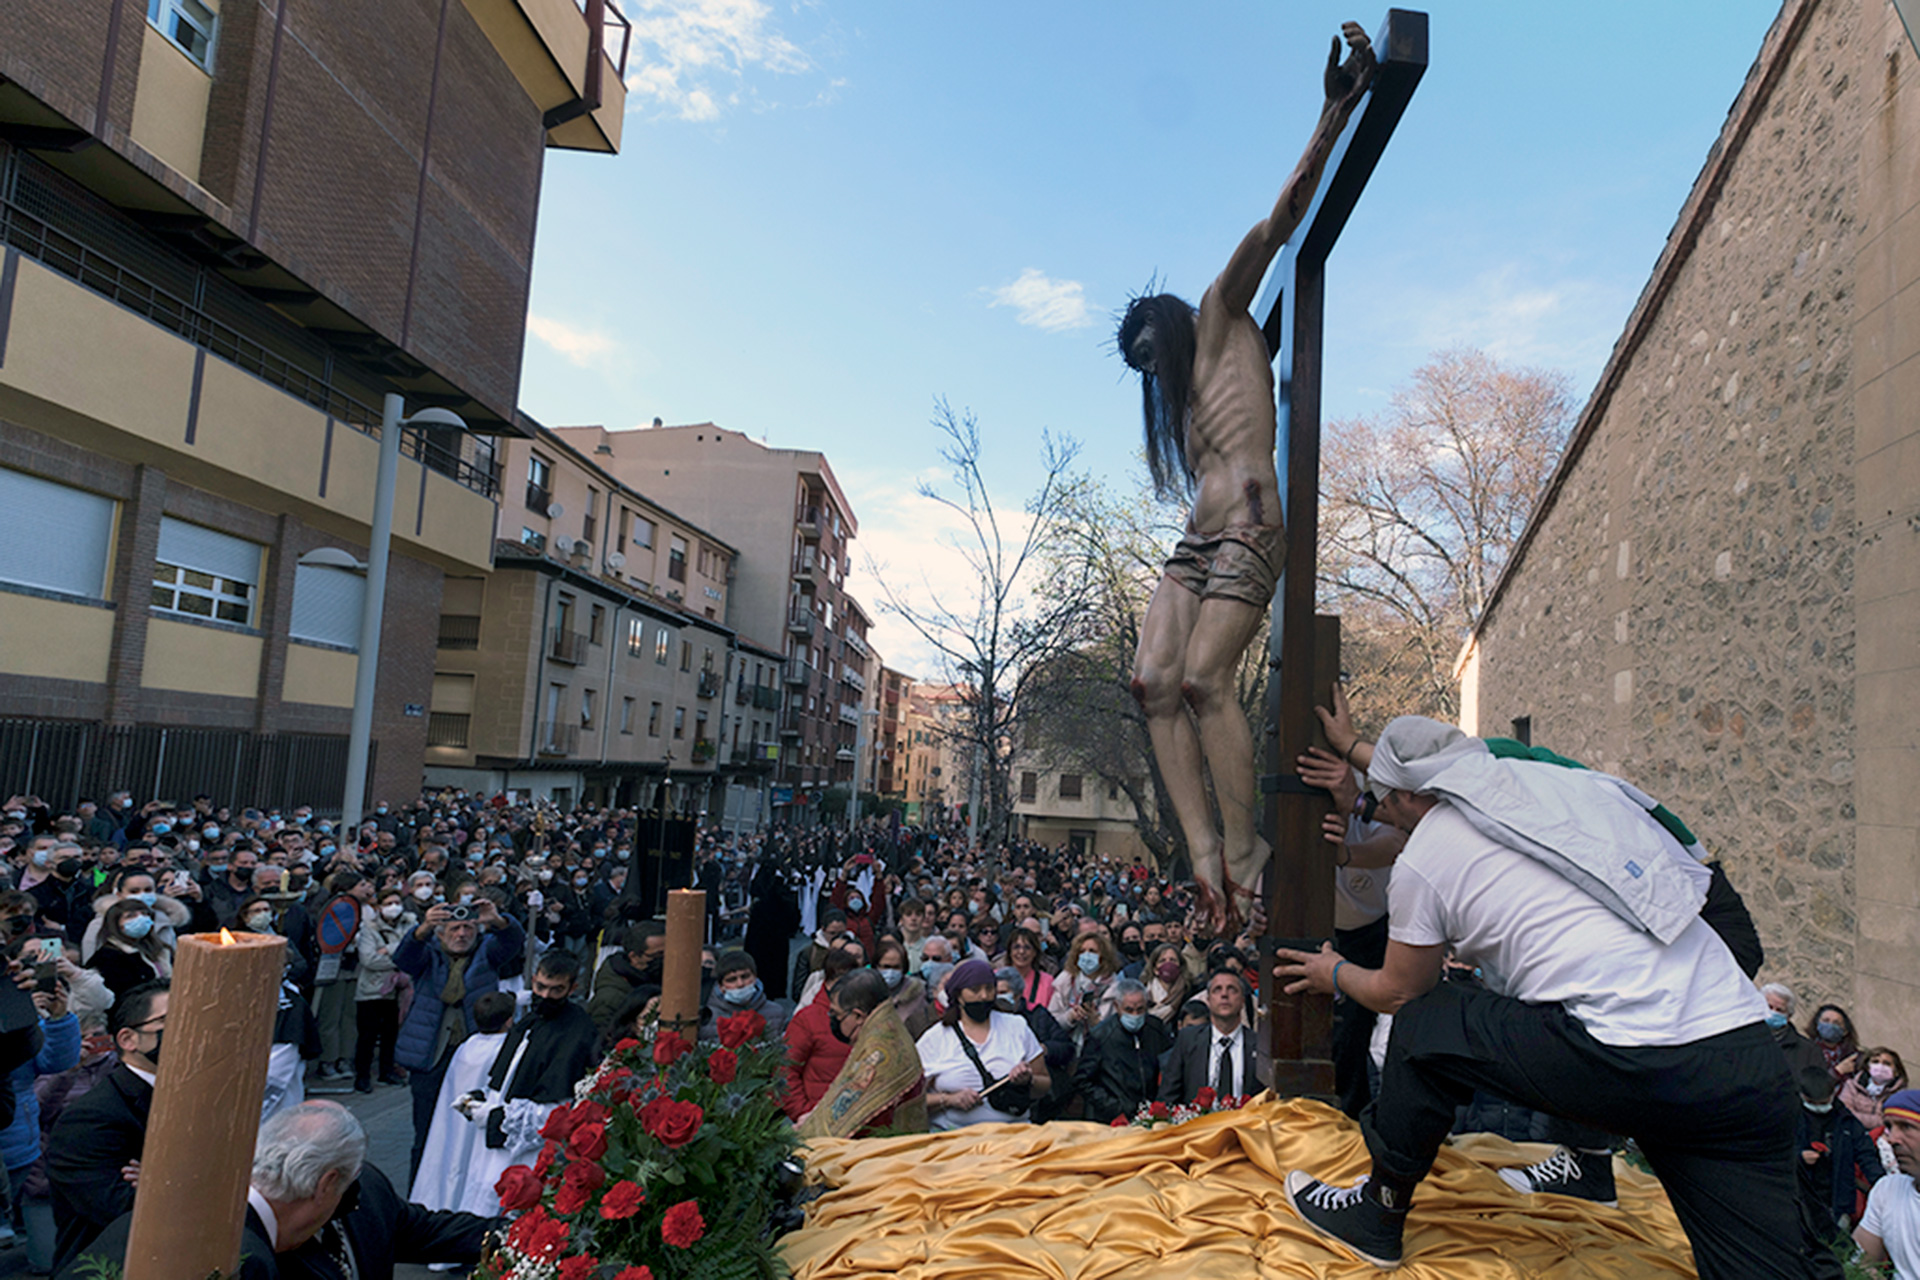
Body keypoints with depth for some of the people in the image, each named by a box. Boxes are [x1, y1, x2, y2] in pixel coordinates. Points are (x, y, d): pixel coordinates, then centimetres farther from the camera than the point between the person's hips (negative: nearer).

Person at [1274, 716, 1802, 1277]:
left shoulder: (1422, 859, 4)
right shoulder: (1553, 779, 18)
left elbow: (1398, 993, 17)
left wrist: (1336, 974, 39)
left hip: (1635, 1061, -6)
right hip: (1751, 1047, 7)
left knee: (1424, 1024, 12)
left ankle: (1377, 1217, 25)